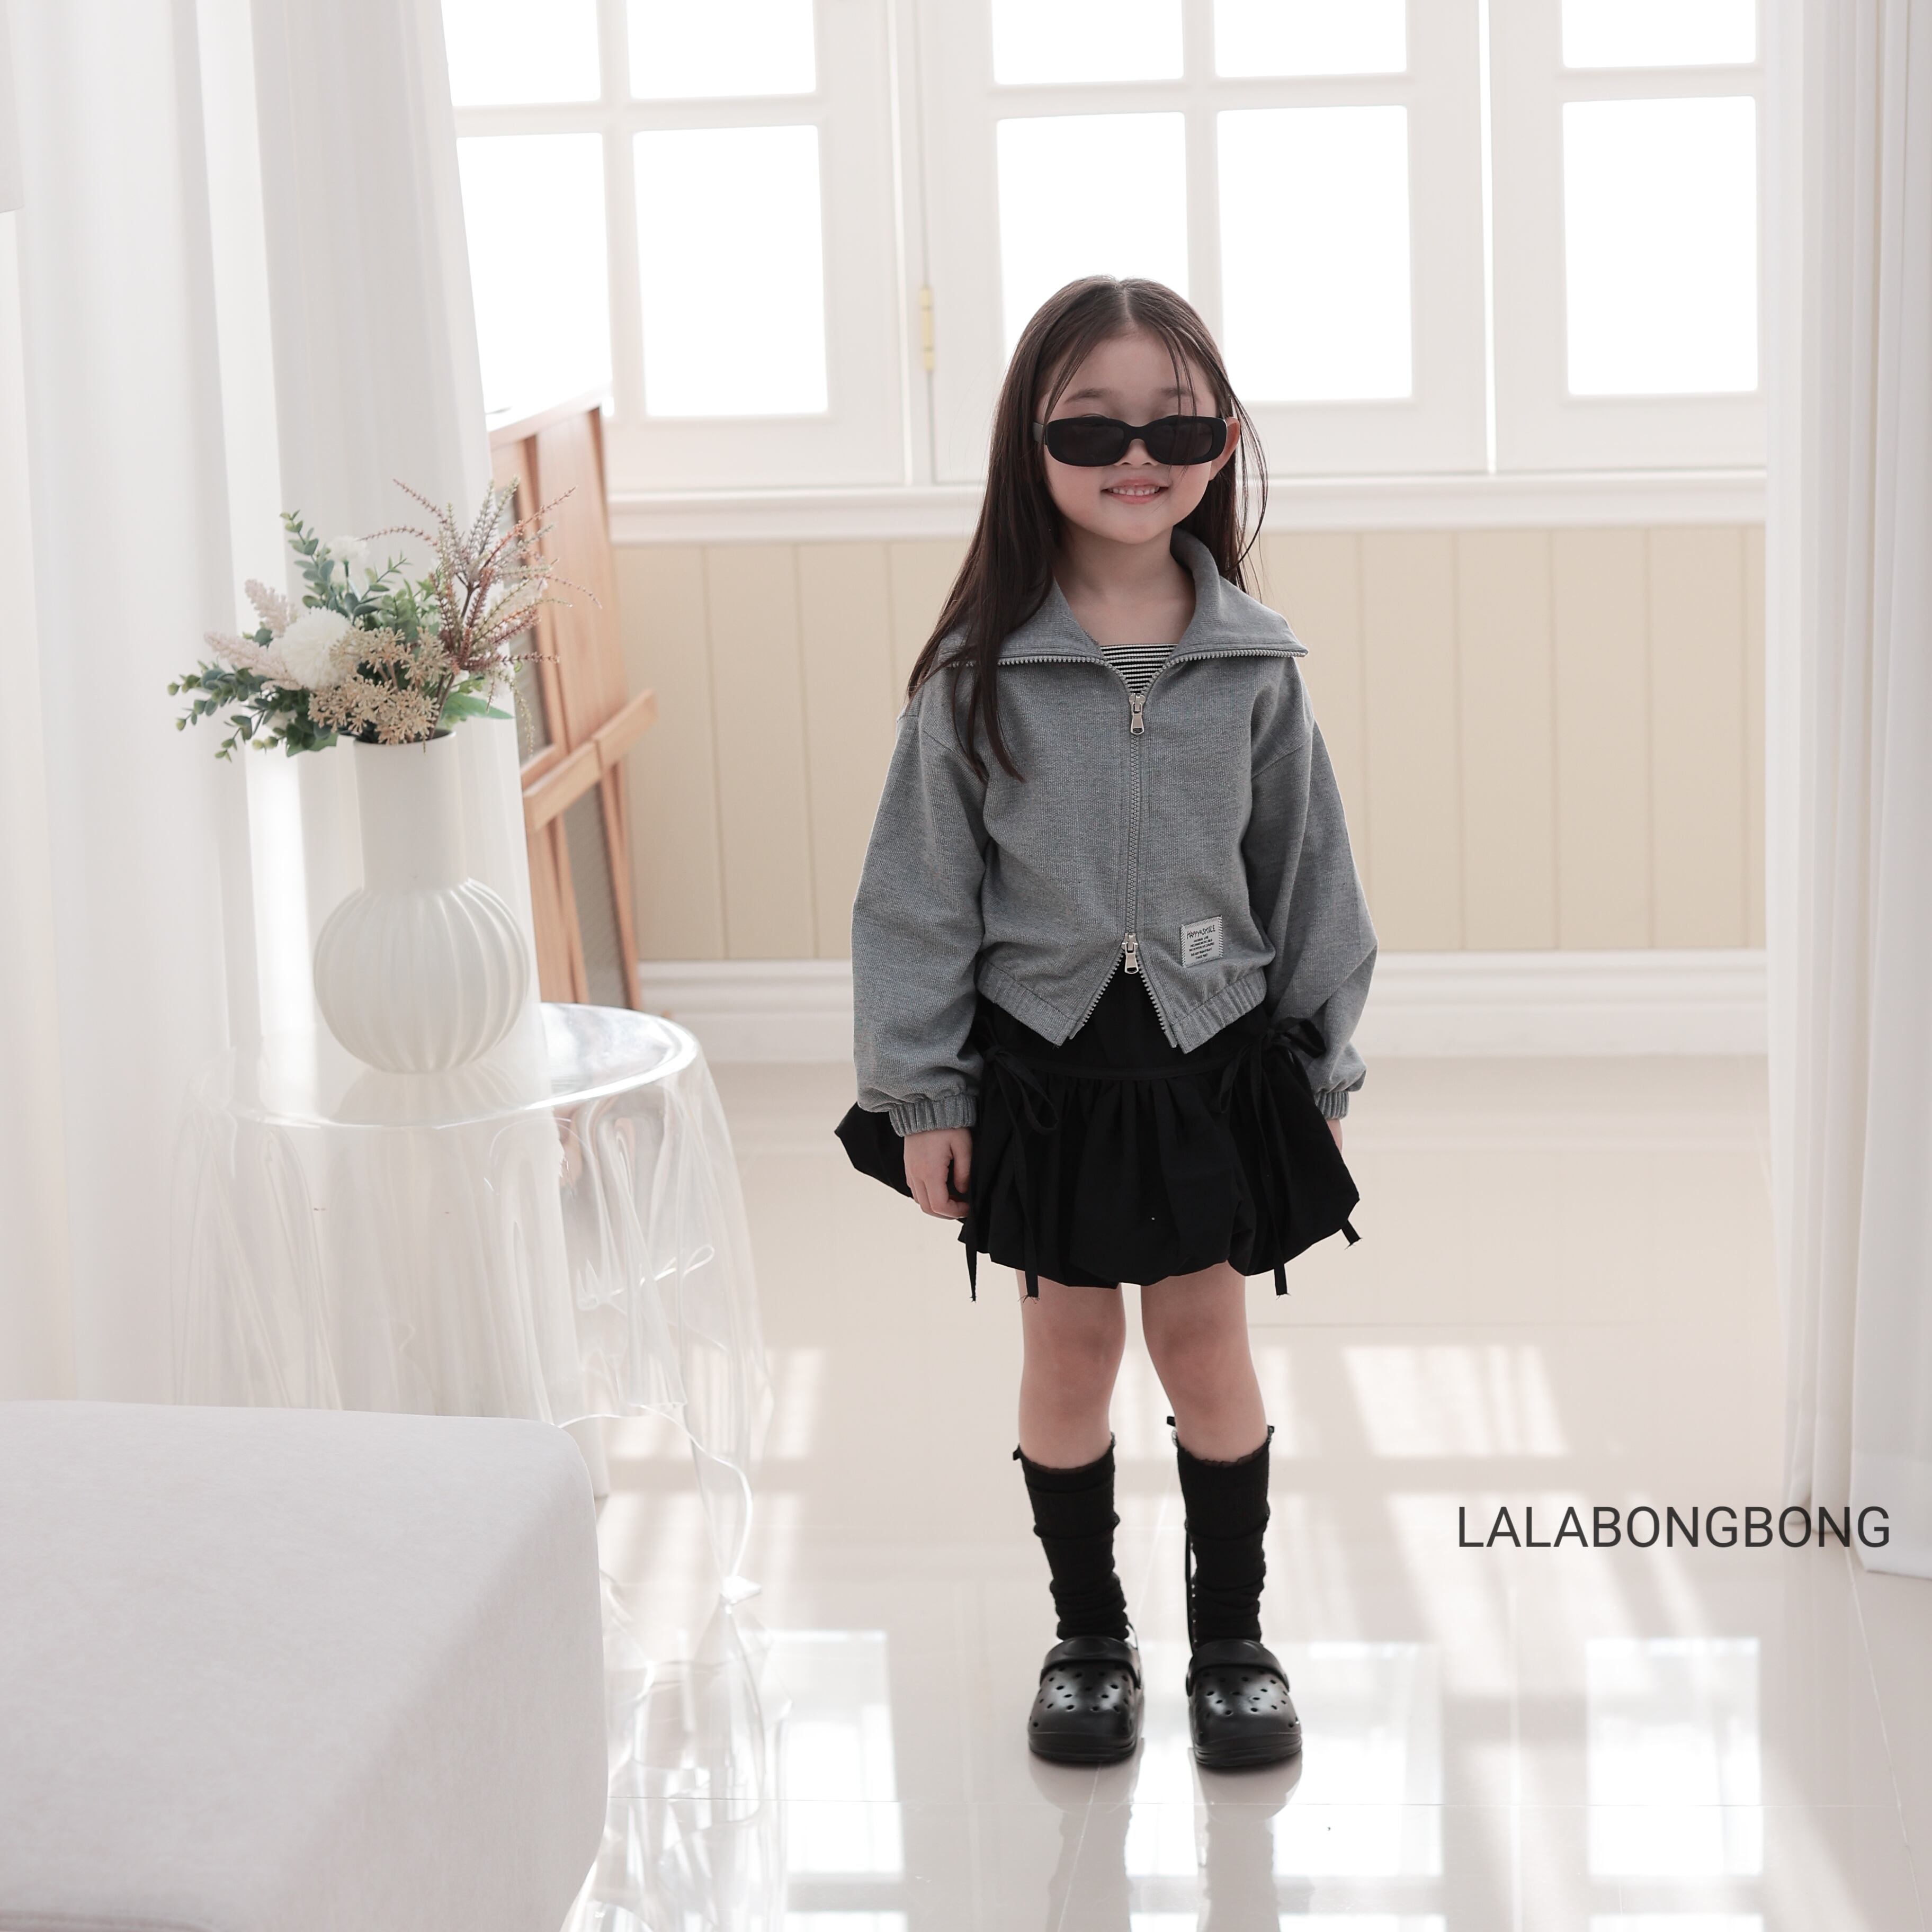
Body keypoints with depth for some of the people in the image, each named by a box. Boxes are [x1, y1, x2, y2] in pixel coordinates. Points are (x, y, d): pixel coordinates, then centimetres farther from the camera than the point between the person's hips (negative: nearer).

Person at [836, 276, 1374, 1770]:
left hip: (1215, 1058, 1)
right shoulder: (979, 672, -8)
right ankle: (1088, 1634, 27)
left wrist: (1326, 1067, 6)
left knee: (1207, 1343, 9)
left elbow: (1310, 872, 5)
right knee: (1069, 1350, 10)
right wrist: (923, 1090, -5)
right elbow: (919, 890, -4)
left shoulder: (1254, 664, -3)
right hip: (1043, 1064, -1)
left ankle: (1233, 1636, 26)